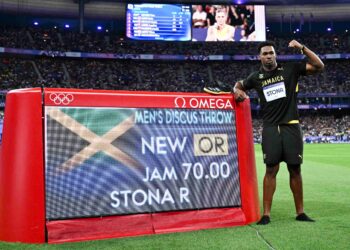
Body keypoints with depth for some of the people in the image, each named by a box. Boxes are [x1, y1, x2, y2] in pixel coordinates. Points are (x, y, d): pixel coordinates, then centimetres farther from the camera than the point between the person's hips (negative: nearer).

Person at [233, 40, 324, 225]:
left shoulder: (290, 69, 4)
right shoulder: (256, 77, 9)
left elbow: (319, 66, -1)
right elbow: (240, 84, 28)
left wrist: (302, 48, -8)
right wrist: (237, 90, 4)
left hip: (291, 127, 0)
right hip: (270, 128, 0)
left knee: (295, 169, 4)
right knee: (271, 170, -3)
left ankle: (300, 212, 14)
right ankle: (266, 214, 1)